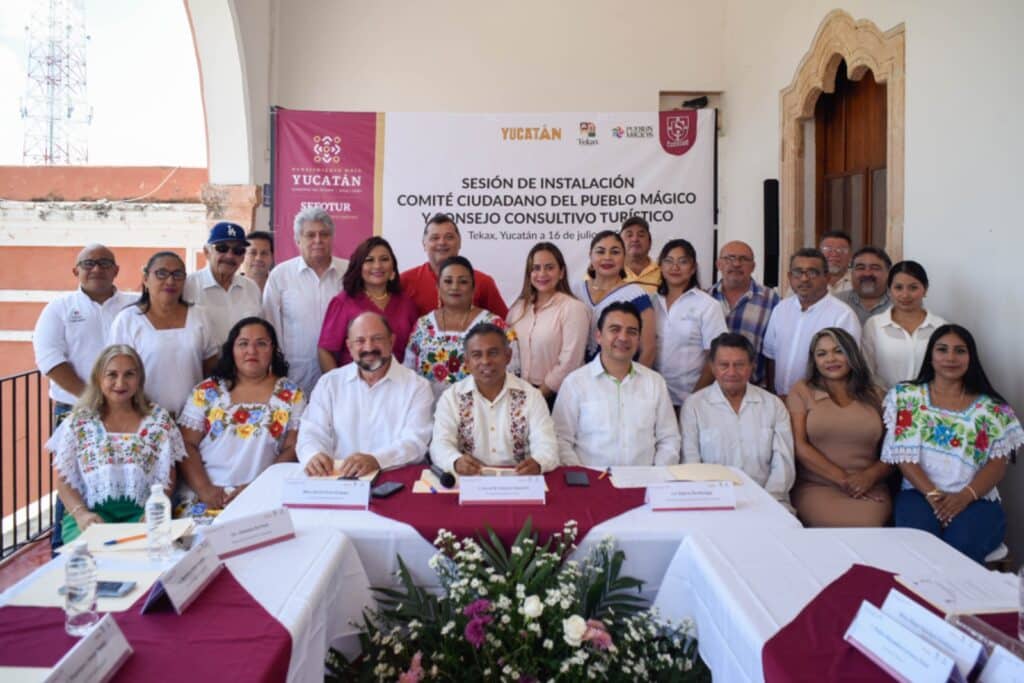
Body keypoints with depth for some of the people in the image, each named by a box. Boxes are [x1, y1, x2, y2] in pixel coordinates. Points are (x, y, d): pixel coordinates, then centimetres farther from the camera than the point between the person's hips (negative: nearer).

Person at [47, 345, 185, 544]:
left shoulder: (159, 420, 7)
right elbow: (63, 479, 6)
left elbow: (167, 479, 7)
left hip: (140, 513, 0)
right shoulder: (78, 422, 8)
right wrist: (80, 513, -12)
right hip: (92, 514, 0)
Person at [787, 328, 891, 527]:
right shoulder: (802, 391, 7)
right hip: (815, 487, -2)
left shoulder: (874, 395, 14)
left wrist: (870, 476, -10)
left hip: (869, 489, 2)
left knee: (865, 524, -29)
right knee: (839, 524, -30)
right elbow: (799, 446, -2)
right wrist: (843, 479, -9)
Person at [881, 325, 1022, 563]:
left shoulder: (990, 407, 12)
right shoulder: (906, 396, 10)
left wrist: (965, 496, -14)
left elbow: (998, 462, 4)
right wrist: (933, 494, -14)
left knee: (963, 546, -32)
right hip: (920, 493, -1)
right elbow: (903, 455, 1)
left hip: (976, 498, 1)